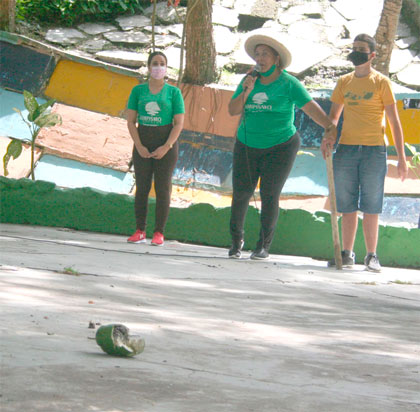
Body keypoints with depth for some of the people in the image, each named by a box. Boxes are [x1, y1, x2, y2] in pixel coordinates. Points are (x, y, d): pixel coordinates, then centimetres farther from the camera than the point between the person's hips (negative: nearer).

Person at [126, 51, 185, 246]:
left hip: (166, 144, -2)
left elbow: (179, 123, -3)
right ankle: (140, 231, 4)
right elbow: (131, 121, 3)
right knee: (141, 188, 1)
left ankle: (159, 233, 1)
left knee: (163, 189, -2)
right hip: (142, 144, 2)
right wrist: (139, 147, -9)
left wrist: (166, 147, -13)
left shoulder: (173, 92, 2)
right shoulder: (138, 90, 6)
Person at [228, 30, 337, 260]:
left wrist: (330, 128, -29)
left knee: (269, 195, -6)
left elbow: (310, 107, -15)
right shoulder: (249, 80, 5)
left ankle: (264, 246, 5)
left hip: (280, 147, -3)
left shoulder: (288, 83, -7)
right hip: (248, 146, 3)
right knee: (240, 193, 0)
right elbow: (232, 110, 1)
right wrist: (246, 92, -15)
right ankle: (236, 239, 21)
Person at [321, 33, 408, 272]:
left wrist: (402, 157, -6)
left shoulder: (381, 82, 1)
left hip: (374, 150, -3)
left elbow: (394, 121, 0)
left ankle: (372, 256, 2)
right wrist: (329, 136, -8)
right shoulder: (344, 82, 12)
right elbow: (333, 116, 15)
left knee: (371, 207, -2)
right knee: (347, 206, 4)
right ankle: (347, 254, 9)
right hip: (346, 148, 4)